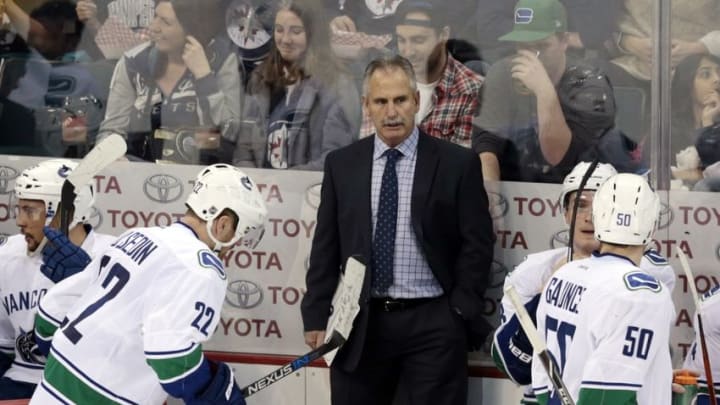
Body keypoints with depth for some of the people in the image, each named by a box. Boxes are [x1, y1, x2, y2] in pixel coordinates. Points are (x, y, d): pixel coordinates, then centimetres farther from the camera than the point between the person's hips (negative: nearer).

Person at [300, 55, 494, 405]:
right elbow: (326, 247, 9)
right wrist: (317, 317, 3)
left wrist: (461, 313, -6)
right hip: (360, 323, 3)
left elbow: (477, 244, 0)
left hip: (432, 324, -2)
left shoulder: (457, 164, 0)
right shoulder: (342, 165, 8)